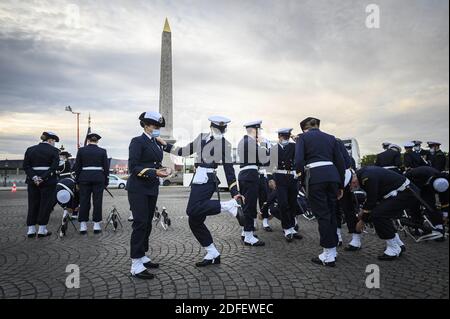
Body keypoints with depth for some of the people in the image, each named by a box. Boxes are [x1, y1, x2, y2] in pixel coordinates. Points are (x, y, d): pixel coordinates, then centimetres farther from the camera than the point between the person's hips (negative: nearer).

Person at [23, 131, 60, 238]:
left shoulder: (30, 149, 9)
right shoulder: (54, 150, -5)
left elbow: (25, 166, 0)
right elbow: (54, 167, -16)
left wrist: (34, 177, -8)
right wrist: (43, 178, -17)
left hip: (32, 181, 4)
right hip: (48, 181, -4)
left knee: (33, 204, 12)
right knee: (46, 204, 3)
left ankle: (31, 230, 14)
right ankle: (42, 230, 6)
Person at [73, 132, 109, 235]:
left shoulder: (81, 150, 3)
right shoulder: (102, 151, 1)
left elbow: (77, 167, 4)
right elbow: (106, 167, 1)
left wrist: (77, 180, 11)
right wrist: (106, 182, 7)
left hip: (84, 177, 1)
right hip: (99, 177, -1)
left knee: (84, 201, 6)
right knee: (97, 201, 3)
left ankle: (83, 225, 8)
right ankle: (97, 225, 6)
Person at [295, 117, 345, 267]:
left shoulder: (303, 137, 7)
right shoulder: (330, 137, 19)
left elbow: (299, 161, -7)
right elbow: (340, 162, 14)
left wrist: (304, 181, 2)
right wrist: (341, 185, 18)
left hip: (315, 177, -5)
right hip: (332, 175, 5)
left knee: (322, 215, 0)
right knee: (331, 213, 15)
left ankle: (328, 256, 5)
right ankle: (333, 249, 24)